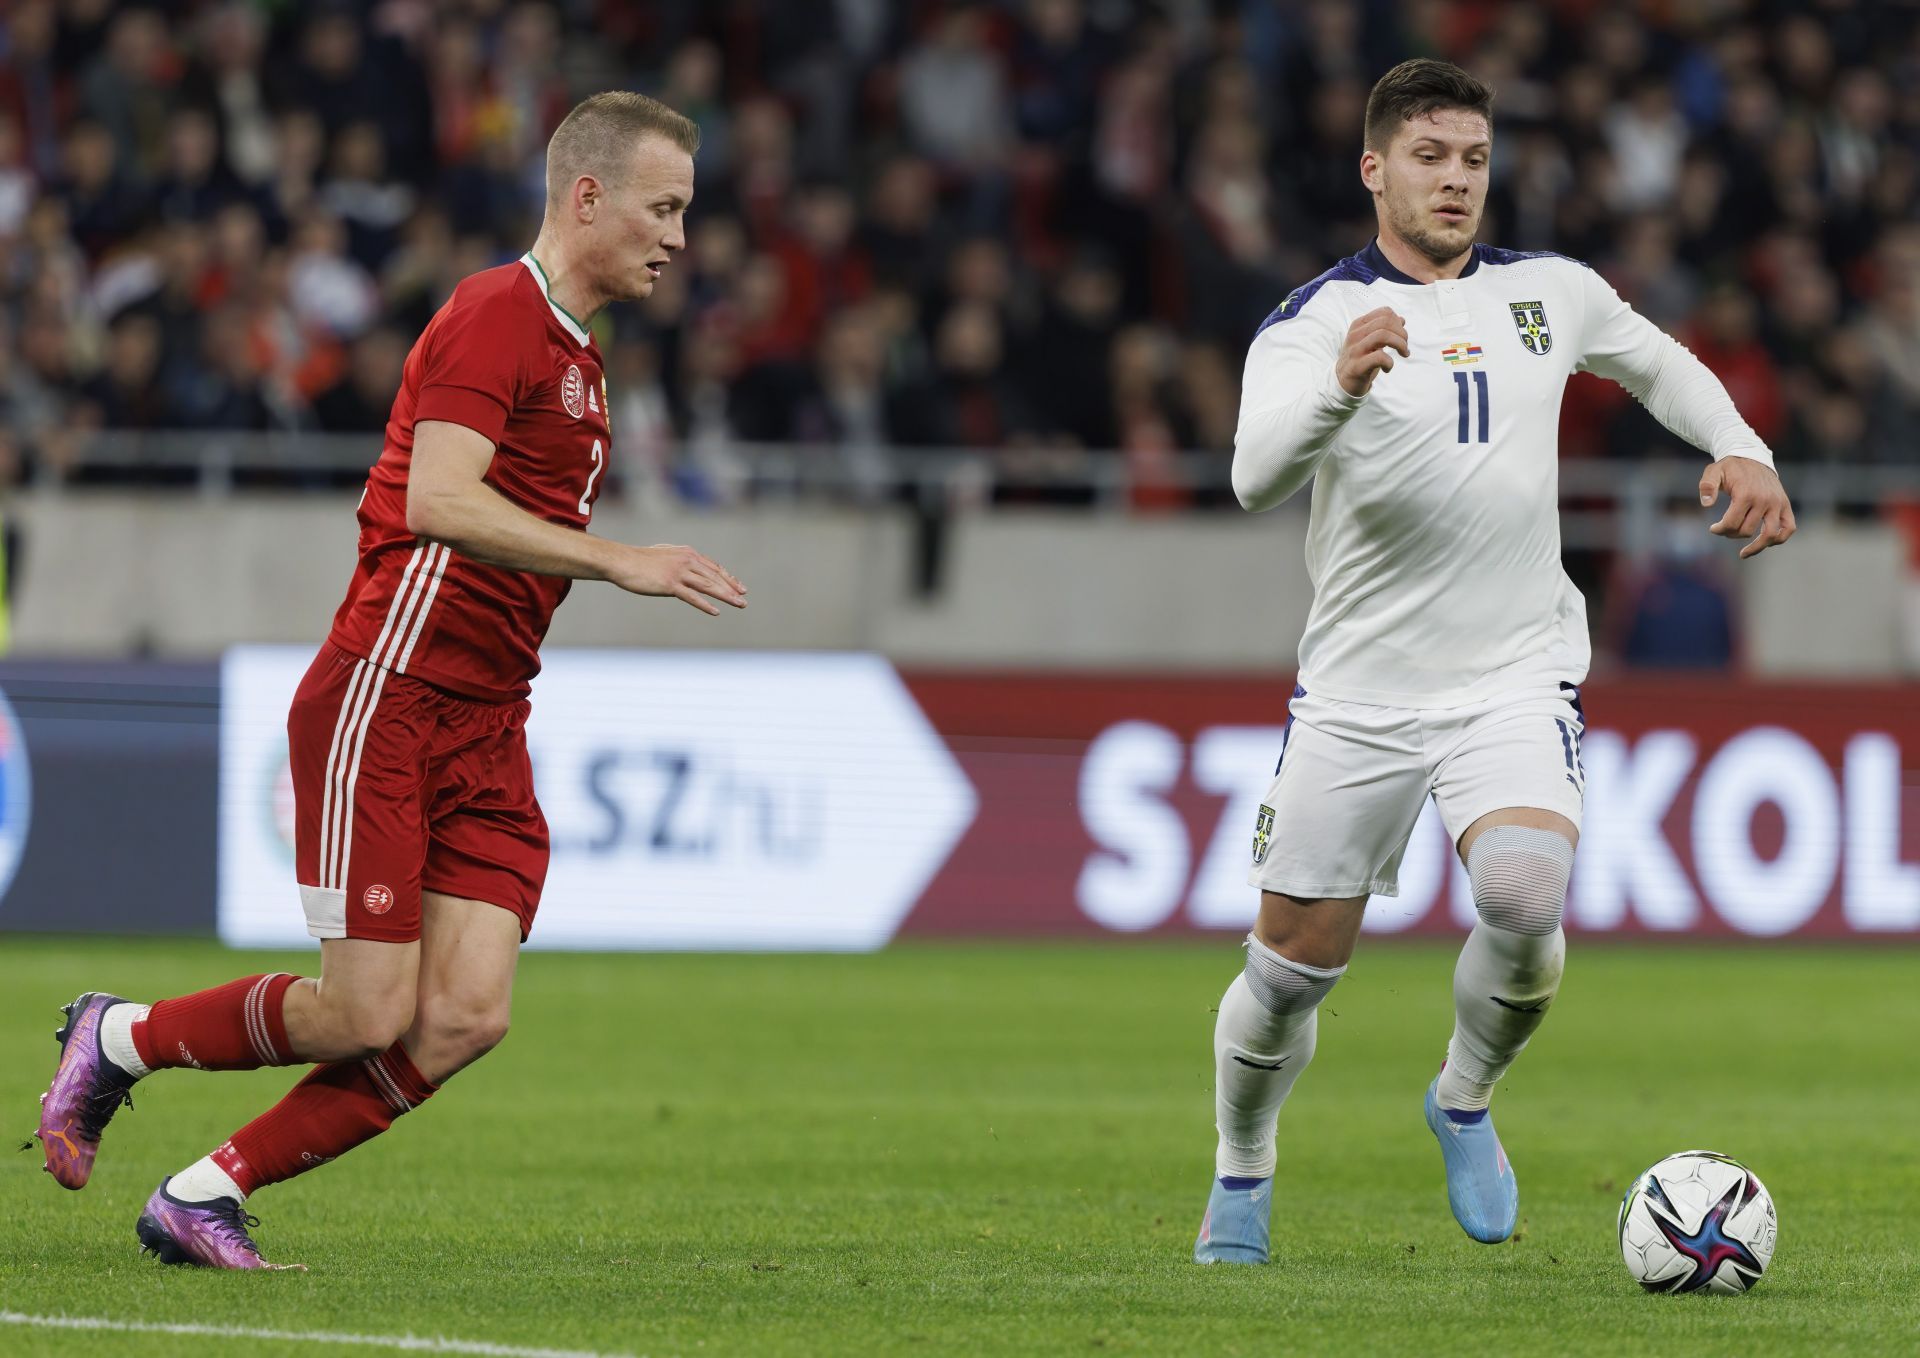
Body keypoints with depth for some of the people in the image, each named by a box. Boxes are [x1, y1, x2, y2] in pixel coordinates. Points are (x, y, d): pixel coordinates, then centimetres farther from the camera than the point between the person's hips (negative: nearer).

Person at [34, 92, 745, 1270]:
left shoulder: (574, 355, 19)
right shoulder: (495, 316, -11)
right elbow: (439, 502, -25)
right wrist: (618, 561, -27)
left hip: (486, 730, 9)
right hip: (385, 701, -9)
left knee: (465, 1018, -7)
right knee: (372, 1015, -9)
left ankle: (205, 1196, 3)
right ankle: (119, 1040, 15)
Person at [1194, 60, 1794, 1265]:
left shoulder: (1548, 294, 6)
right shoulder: (1313, 322, -7)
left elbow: (1659, 364, 27)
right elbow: (1258, 477, -26)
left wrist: (1743, 452, 8)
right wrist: (1340, 386, -45)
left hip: (1517, 677, 1)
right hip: (1358, 692, -1)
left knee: (1525, 897, -26)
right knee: (1293, 967, 3)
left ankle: (1465, 1103, 2)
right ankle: (1242, 1171, 32)